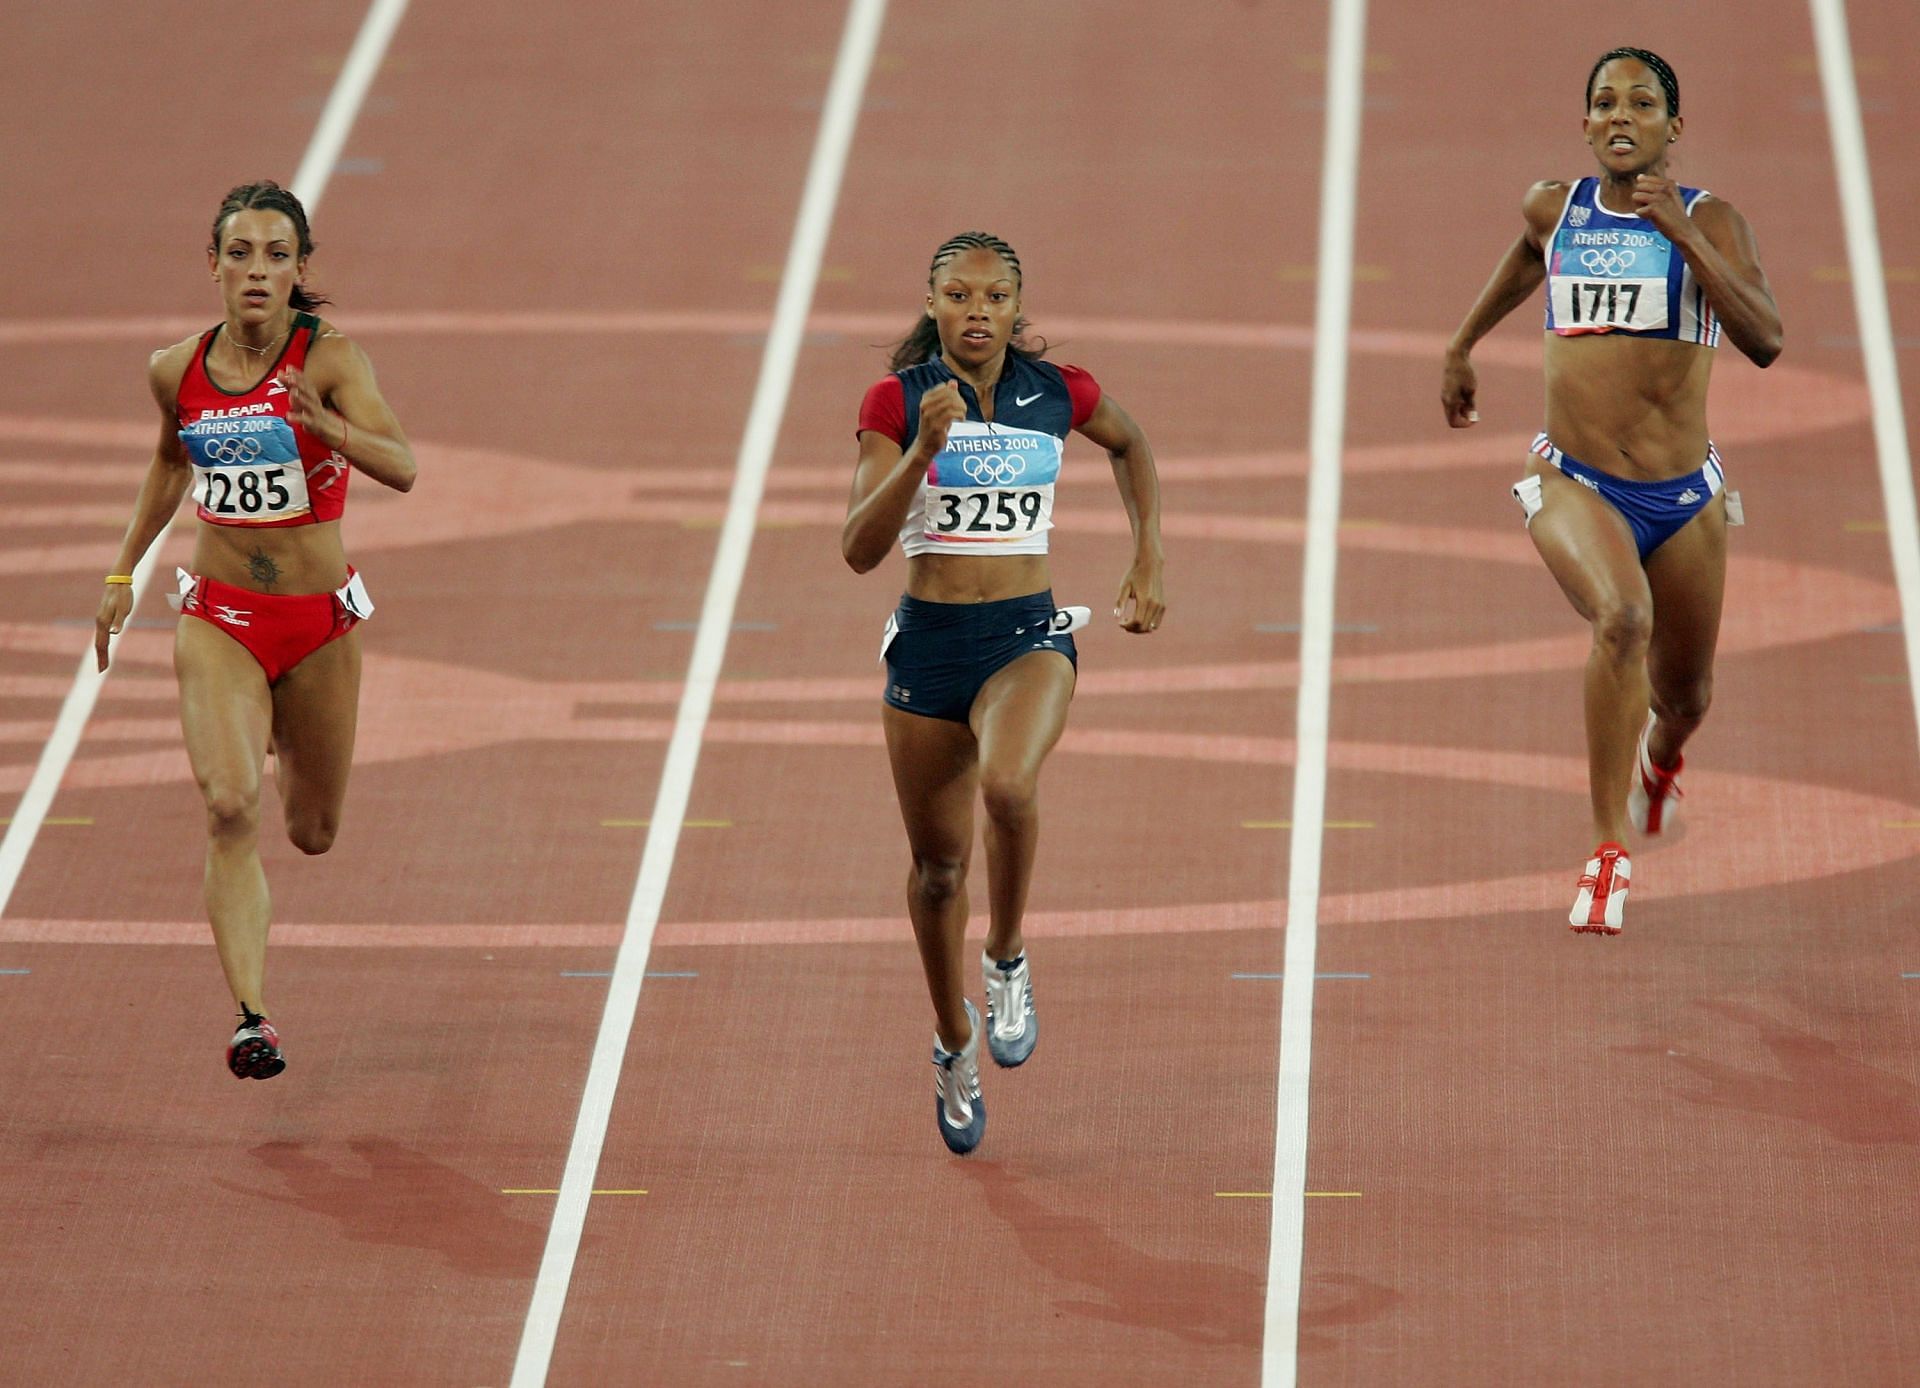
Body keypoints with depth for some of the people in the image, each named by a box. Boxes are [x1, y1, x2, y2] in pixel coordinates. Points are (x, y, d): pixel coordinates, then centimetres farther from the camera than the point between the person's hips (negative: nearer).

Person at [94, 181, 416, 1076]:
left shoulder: (329, 360, -13)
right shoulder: (178, 370, -3)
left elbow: (401, 468, -26)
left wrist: (324, 427, -44)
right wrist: (122, 574, 20)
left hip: (319, 619, -1)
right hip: (217, 617, 1)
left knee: (313, 834, 16)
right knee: (229, 809, -22)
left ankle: (285, 741, 53)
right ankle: (250, 1018, -23)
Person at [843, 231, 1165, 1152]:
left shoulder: (1059, 393, -2)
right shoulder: (898, 400, -7)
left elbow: (1131, 446, 21)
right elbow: (860, 549, -15)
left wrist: (1147, 566, 14)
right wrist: (925, 449, -27)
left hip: (1028, 636, -1)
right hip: (928, 638, 1)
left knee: (1007, 785, -33)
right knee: (937, 861, 11)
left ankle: (1008, 965, -6)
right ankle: (954, 1045, 35)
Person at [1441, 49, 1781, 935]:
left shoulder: (1709, 221, -5)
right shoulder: (1555, 210, 3)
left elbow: (1764, 341, -20)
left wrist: (1682, 234, -26)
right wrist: (1462, 347, 35)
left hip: (1683, 496, 1)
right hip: (1574, 486, -1)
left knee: (1682, 696, 17)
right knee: (1622, 619, -32)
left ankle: (1658, 760, 58)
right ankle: (1610, 852, -28)